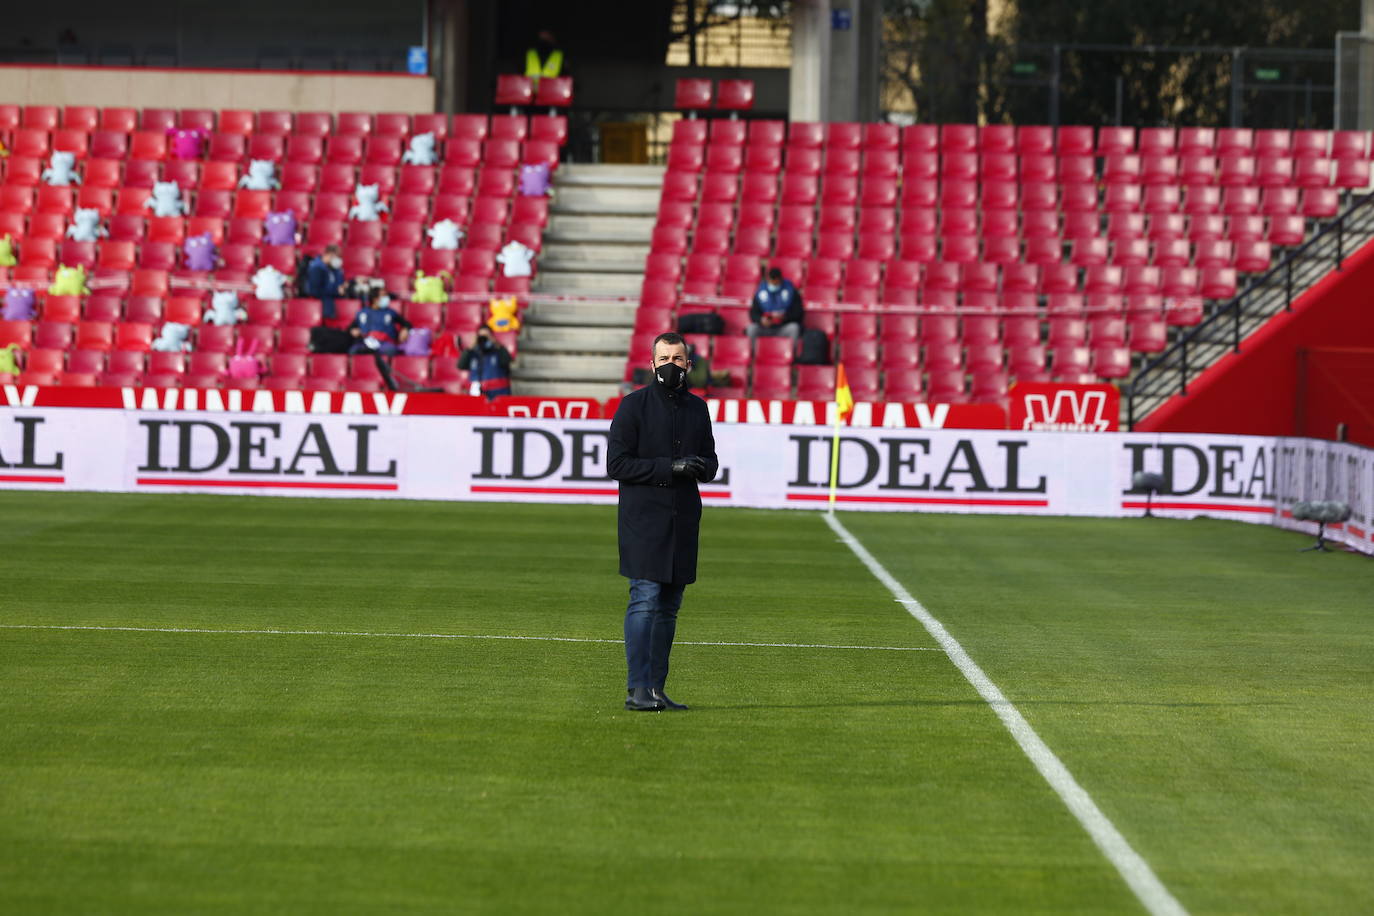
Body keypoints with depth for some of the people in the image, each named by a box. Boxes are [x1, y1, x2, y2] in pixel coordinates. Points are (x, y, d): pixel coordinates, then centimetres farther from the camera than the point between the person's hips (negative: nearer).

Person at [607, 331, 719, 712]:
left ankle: (656, 688, 11)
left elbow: (711, 462, 20)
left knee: (669, 606, 7)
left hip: (683, 522, 6)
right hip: (643, 520, -6)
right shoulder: (634, 405, -2)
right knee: (645, 600, -13)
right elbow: (617, 463, -8)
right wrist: (669, 468, -16)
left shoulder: (697, 408, 14)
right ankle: (637, 689, -15)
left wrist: (700, 466, -5)